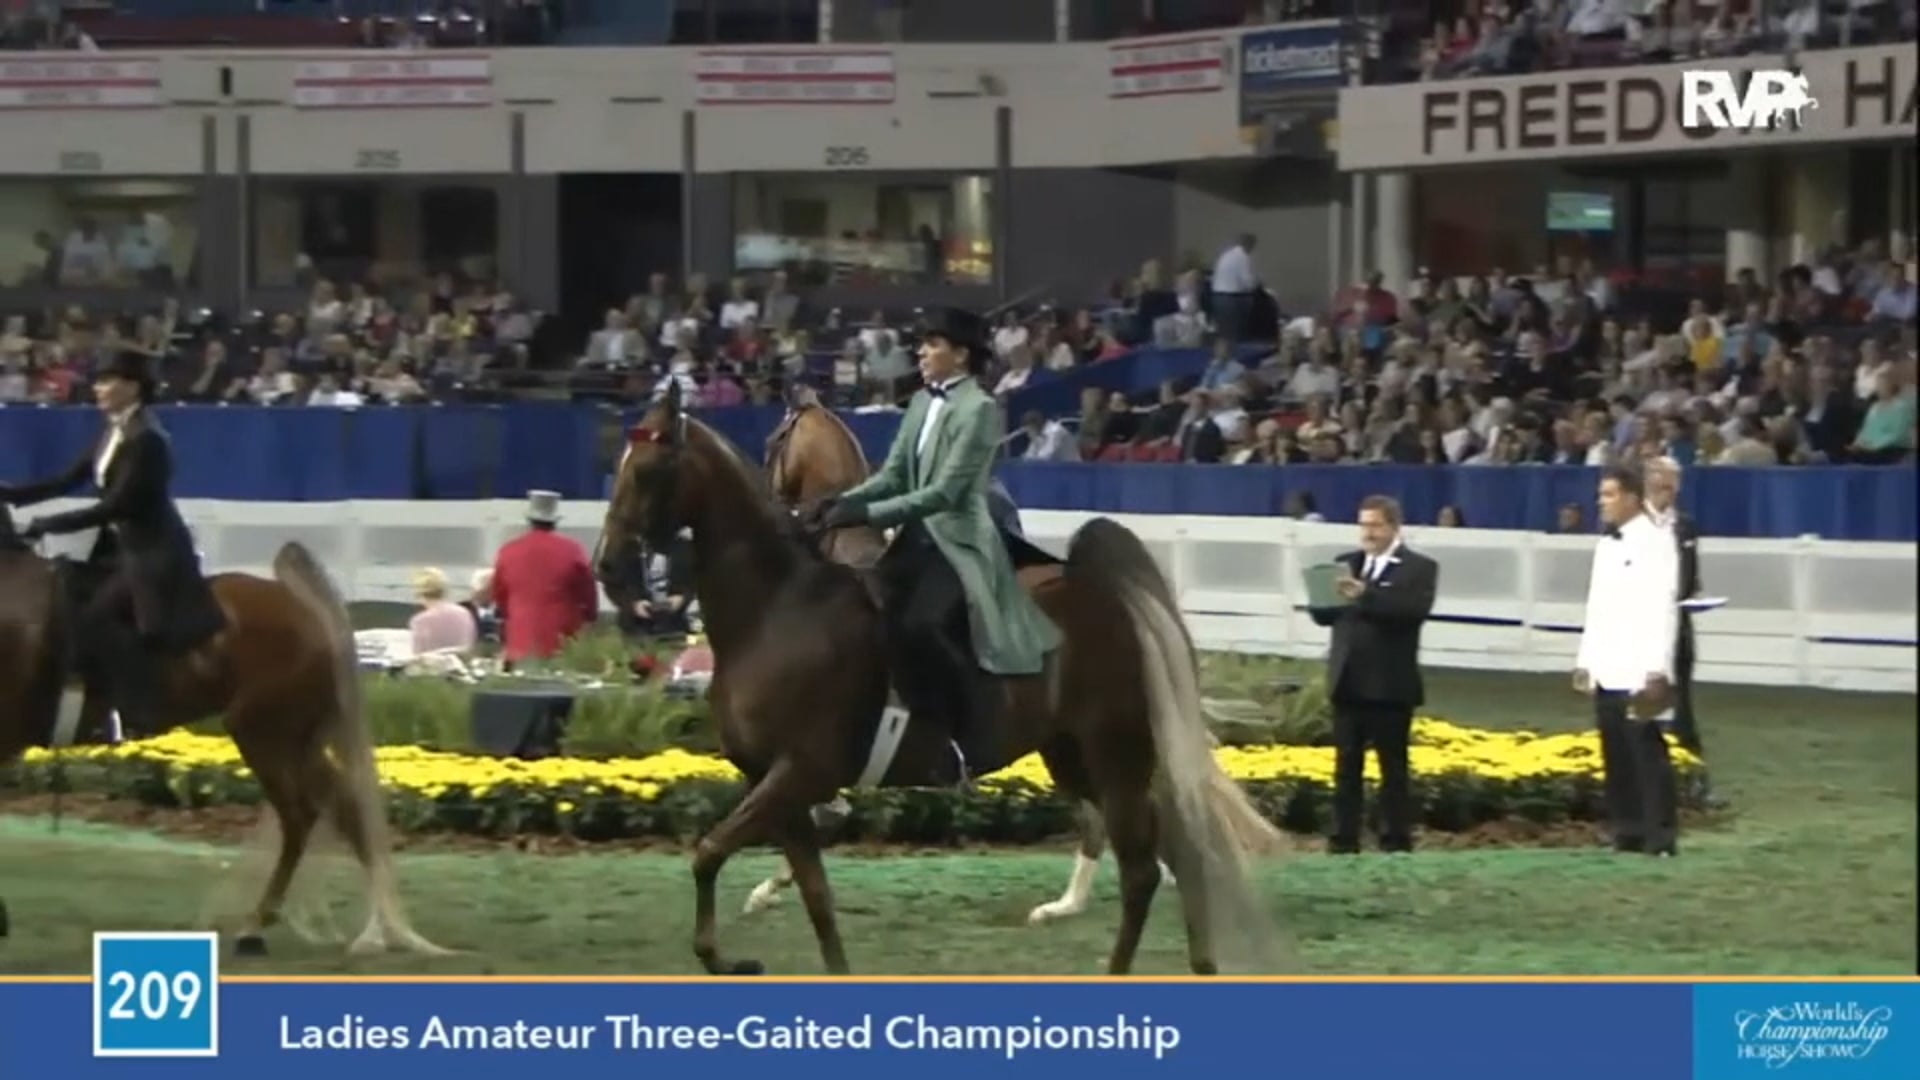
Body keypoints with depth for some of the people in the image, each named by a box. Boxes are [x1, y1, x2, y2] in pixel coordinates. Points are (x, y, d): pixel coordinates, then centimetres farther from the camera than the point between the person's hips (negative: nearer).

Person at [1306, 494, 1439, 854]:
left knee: (1393, 767, 2)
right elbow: (1324, 615, 8)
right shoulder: (1347, 564, 14)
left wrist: (1365, 595, -29)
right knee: (1346, 766, 5)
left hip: (1391, 685, -4)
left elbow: (1415, 609, -19)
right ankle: (1343, 841, 8)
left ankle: (1396, 843, 5)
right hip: (1349, 681, 4)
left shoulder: (1419, 568, -1)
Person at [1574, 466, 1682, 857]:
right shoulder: (1605, 547, 18)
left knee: (1647, 752, -8)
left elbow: (1664, 607, -12)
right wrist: (1584, 660, 15)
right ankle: (1627, 831, 11)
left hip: (1639, 673, -8)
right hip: (1606, 672, 8)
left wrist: (1658, 669, -18)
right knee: (1616, 754, 6)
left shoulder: (1656, 542, -6)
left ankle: (1661, 835, -6)